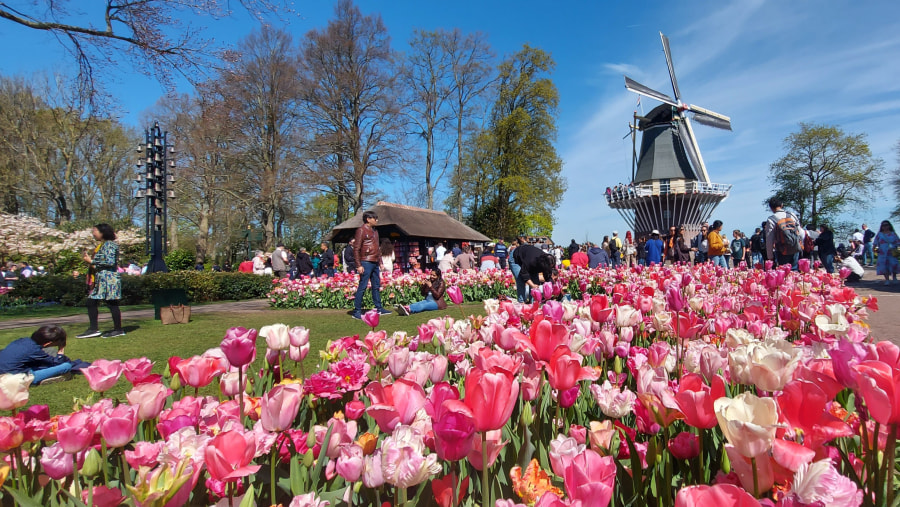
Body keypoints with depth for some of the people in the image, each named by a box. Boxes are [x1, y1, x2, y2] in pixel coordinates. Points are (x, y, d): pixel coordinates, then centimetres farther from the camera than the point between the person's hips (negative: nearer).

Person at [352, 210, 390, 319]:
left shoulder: (374, 231, 18)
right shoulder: (361, 230, -7)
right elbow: (356, 249, -11)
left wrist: (380, 262, 19)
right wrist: (359, 265, -17)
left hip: (375, 263, 9)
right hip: (366, 263, -8)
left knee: (377, 286, 12)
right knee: (362, 287, -7)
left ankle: (379, 308, 21)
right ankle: (356, 311, -3)